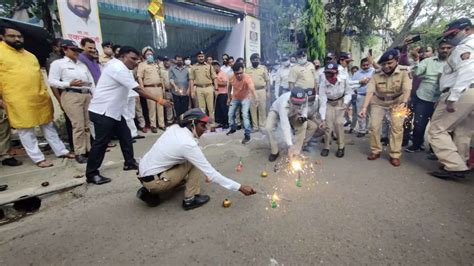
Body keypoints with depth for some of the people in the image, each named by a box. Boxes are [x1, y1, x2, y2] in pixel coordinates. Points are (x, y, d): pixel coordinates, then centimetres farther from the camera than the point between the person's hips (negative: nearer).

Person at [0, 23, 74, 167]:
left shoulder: (29, 55, 18)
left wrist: (45, 92, 13)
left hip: (39, 98, 6)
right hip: (18, 101, -5)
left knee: (49, 126, 12)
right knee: (26, 131, 3)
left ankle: (61, 151, 20)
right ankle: (38, 158, 11)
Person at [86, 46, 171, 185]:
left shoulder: (118, 66, 14)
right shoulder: (118, 68, -20)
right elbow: (138, 89, -24)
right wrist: (159, 100, -23)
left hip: (113, 110, 10)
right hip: (102, 112, -10)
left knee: (125, 136, 10)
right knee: (101, 142, -4)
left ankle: (129, 163, 21)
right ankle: (91, 174, 9)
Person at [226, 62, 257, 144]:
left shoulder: (247, 78, -37)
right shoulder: (232, 78, -22)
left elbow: (252, 89, -56)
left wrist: (256, 99, -75)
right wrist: (229, 98, 6)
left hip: (245, 98, -5)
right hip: (235, 98, 5)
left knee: (245, 114, -20)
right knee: (230, 114, 12)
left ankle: (247, 135, -10)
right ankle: (233, 128, 39)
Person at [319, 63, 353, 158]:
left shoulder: (343, 81, -23)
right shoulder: (323, 84, -26)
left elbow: (348, 93, -4)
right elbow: (323, 102, -24)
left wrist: (346, 103, -22)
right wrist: (323, 118, -26)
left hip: (340, 103, 0)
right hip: (329, 104, 0)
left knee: (338, 123, -14)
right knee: (329, 126, -7)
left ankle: (341, 147, 5)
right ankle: (326, 147, 15)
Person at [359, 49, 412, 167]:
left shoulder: (404, 71, -19)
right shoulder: (376, 74, -17)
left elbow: (407, 89, -30)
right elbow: (370, 91, -24)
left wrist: (404, 103, -49)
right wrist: (364, 108, -36)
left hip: (397, 101, -1)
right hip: (379, 102, 1)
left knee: (397, 126, -9)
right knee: (374, 126, -4)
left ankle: (395, 155, 3)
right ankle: (376, 151, 13)